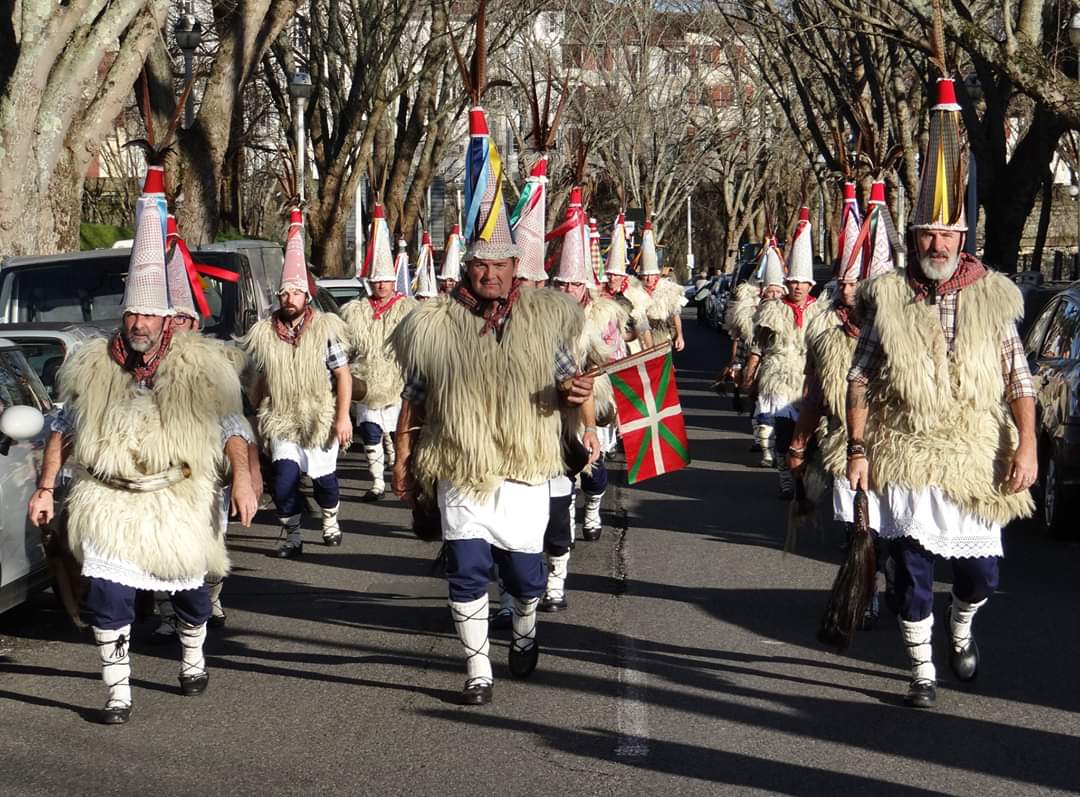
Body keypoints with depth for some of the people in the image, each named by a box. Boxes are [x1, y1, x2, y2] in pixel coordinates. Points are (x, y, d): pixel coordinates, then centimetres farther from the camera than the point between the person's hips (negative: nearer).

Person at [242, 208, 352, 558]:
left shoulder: (325, 329, -6)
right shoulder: (264, 334, 1)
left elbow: (343, 375, -6)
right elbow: (261, 381, 11)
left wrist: (343, 417, -13)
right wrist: (253, 414, 10)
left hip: (320, 420, -1)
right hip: (281, 421, 1)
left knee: (323, 478, 10)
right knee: (285, 477, -16)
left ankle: (331, 522, 40)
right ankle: (292, 537, -1)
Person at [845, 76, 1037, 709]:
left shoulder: (993, 297, 2)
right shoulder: (889, 299, -1)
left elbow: (1019, 380, 1)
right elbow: (861, 381, 1)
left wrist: (1027, 445, -9)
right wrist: (858, 449, -5)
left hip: (977, 461, 1)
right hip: (907, 461, -1)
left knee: (981, 574, 8)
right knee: (912, 572, 0)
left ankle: (963, 630, 41)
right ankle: (924, 673, 16)